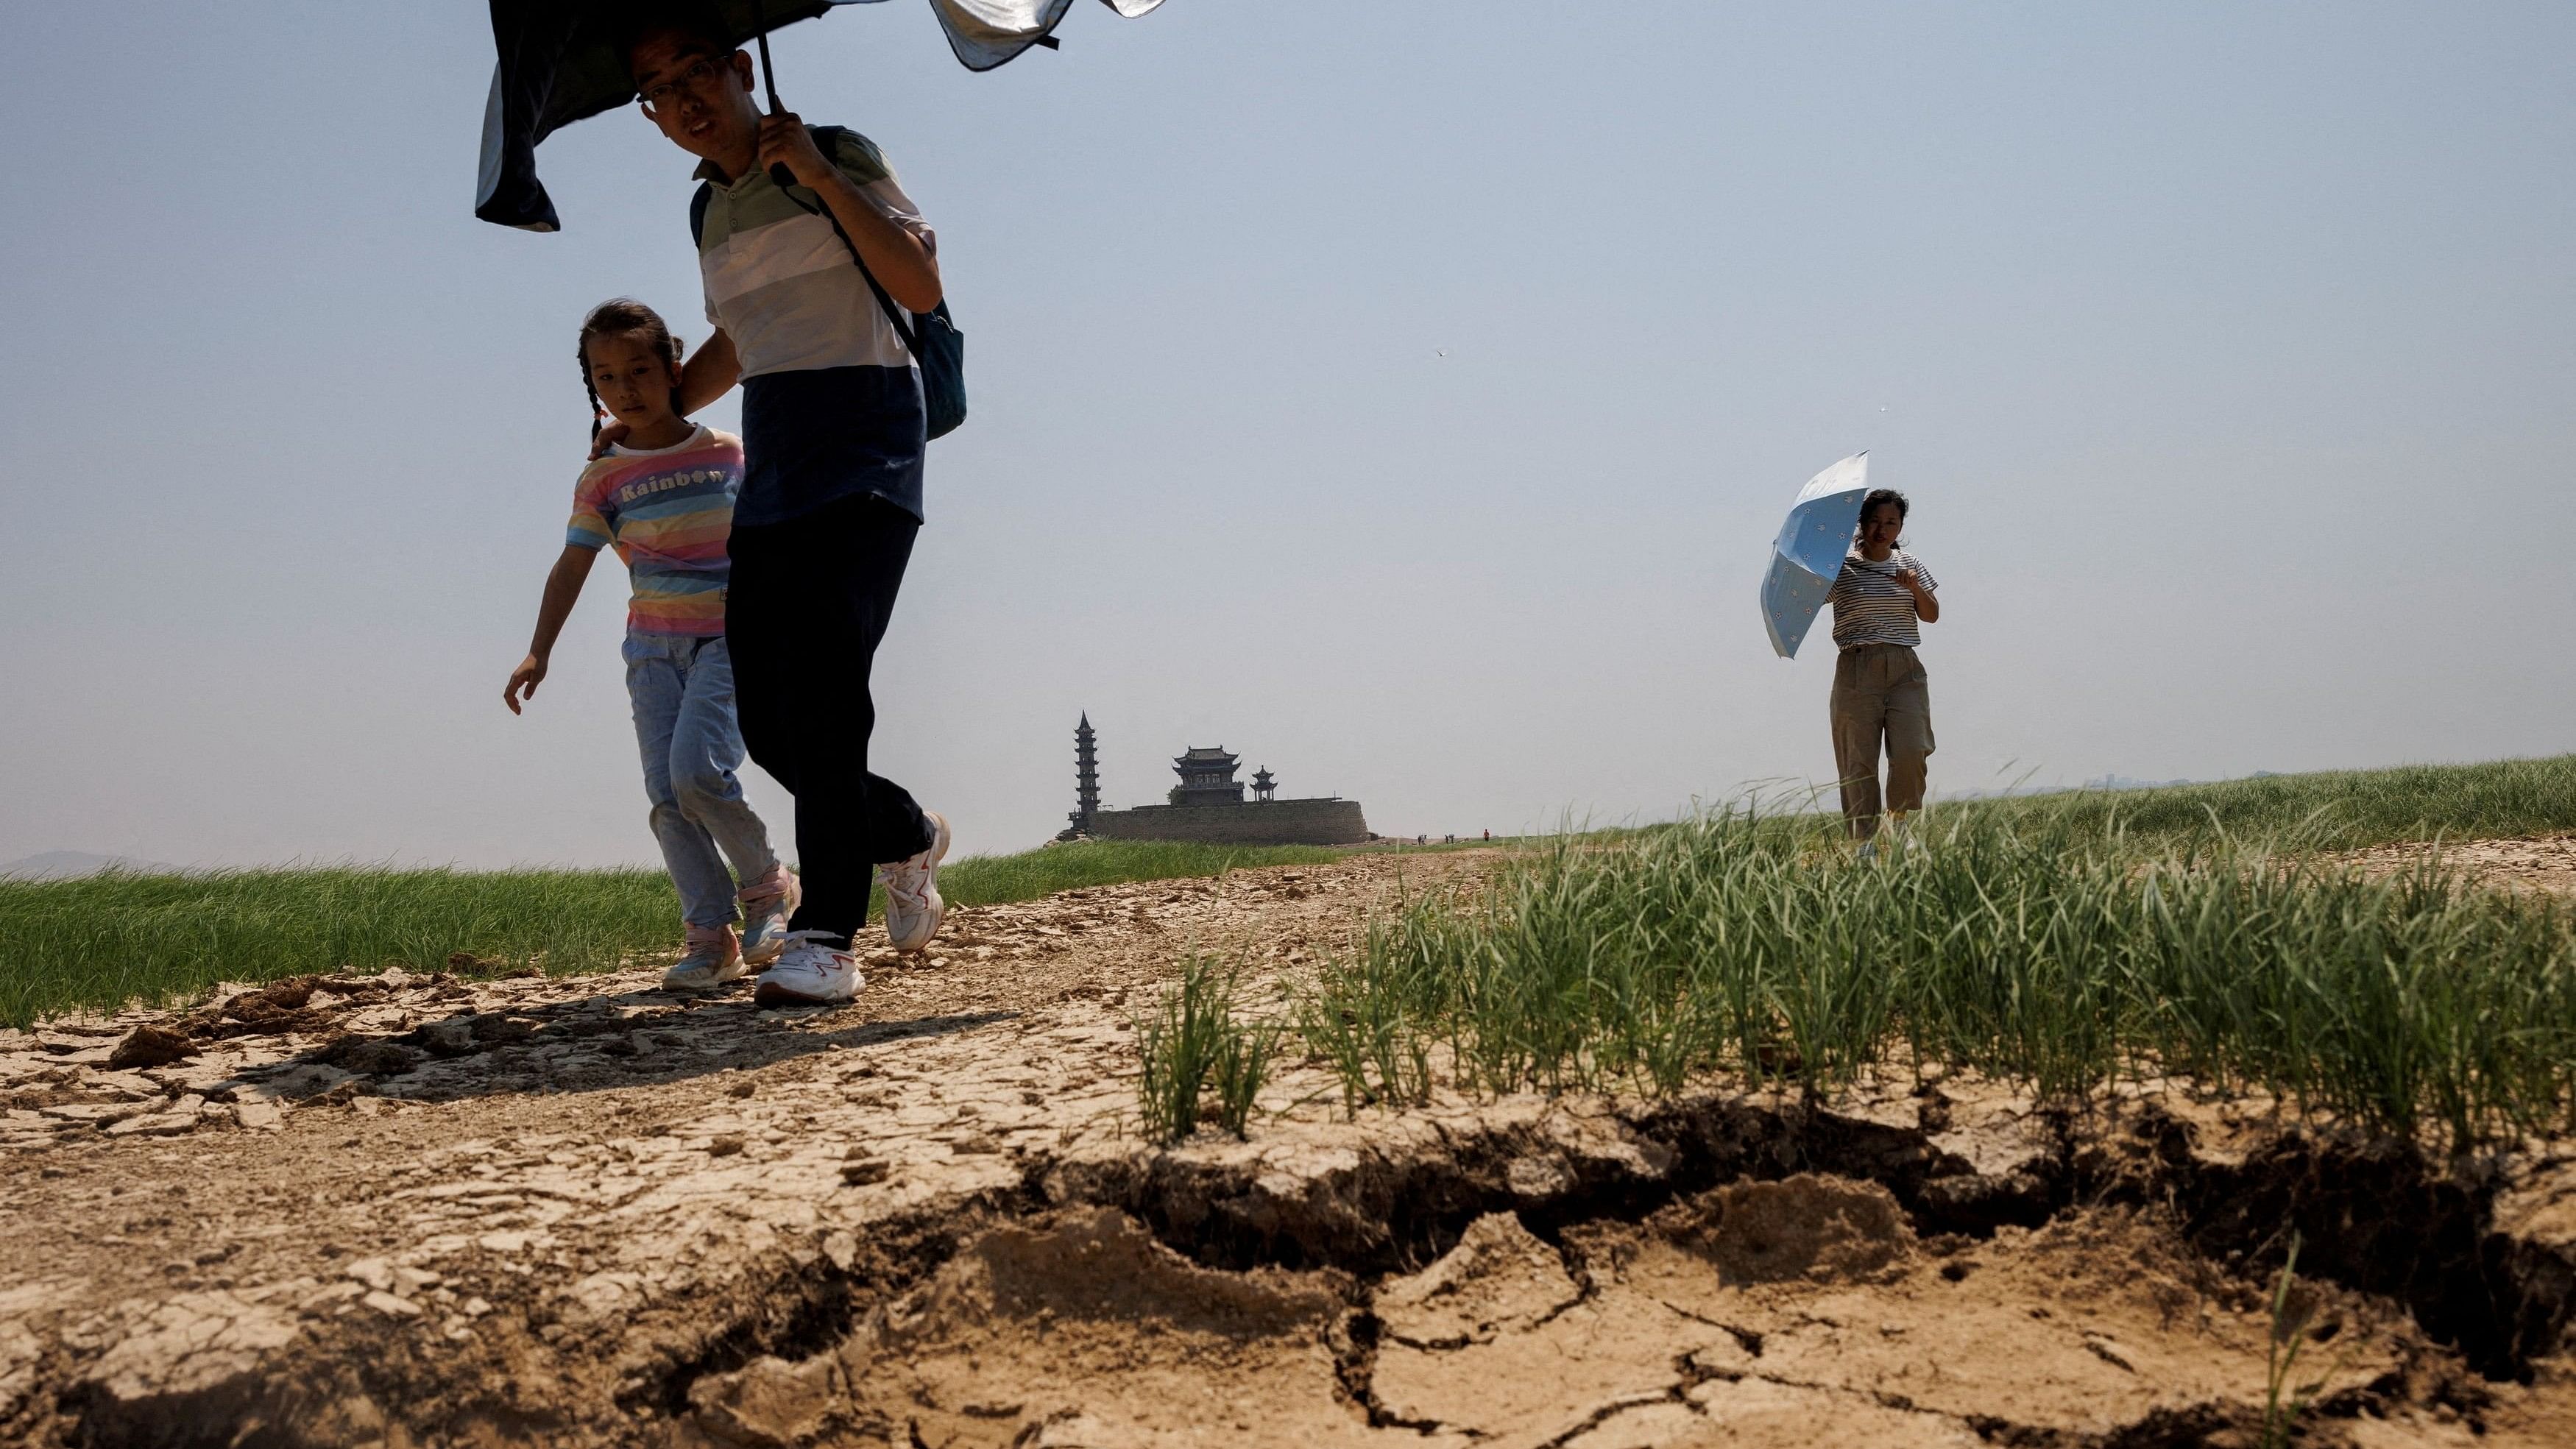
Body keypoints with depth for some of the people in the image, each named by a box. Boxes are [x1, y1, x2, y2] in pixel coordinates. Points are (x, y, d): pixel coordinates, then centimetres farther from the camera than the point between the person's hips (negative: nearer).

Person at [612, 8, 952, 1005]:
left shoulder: (836, 158, -2)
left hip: (863, 459, -7)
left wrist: (818, 175, -16)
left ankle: (827, 940, -19)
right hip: (770, 476, 7)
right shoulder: (709, 211, 16)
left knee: (820, 689, -21)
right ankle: (907, 837, 24)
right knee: (765, 721, 0)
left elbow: (921, 287, -14)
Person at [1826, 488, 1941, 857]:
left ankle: (1899, 820, 13)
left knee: (1911, 751, -12)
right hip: (1857, 670, -2)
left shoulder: (1910, 565, 13)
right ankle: (1864, 841, 1)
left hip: (1904, 669, 2)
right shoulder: (1841, 567, 2)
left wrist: (1916, 588, -10)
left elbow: (1932, 616, 8)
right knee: (1858, 760, -5)